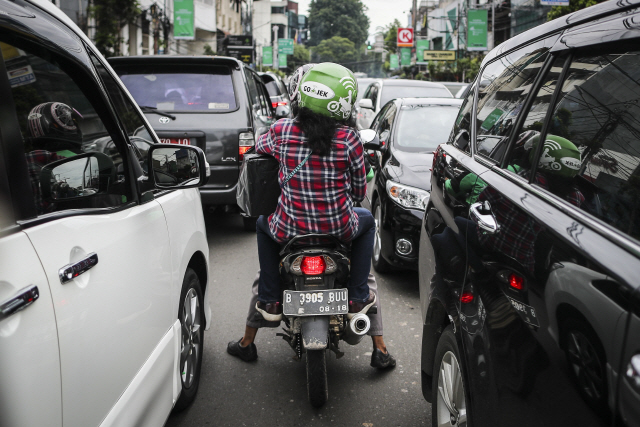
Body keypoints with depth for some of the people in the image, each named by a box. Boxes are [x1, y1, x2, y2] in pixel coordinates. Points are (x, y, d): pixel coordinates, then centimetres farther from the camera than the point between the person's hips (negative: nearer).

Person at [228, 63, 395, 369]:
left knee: (264, 225, 35)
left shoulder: (281, 131, -8)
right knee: (366, 220, 33)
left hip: (290, 229, 1)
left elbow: (258, 148, 15)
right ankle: (358, 297, 25)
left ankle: (270, 300, 30)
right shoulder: (348, 138, -12)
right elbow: (359, 189, 1)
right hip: (338, 229, -1)